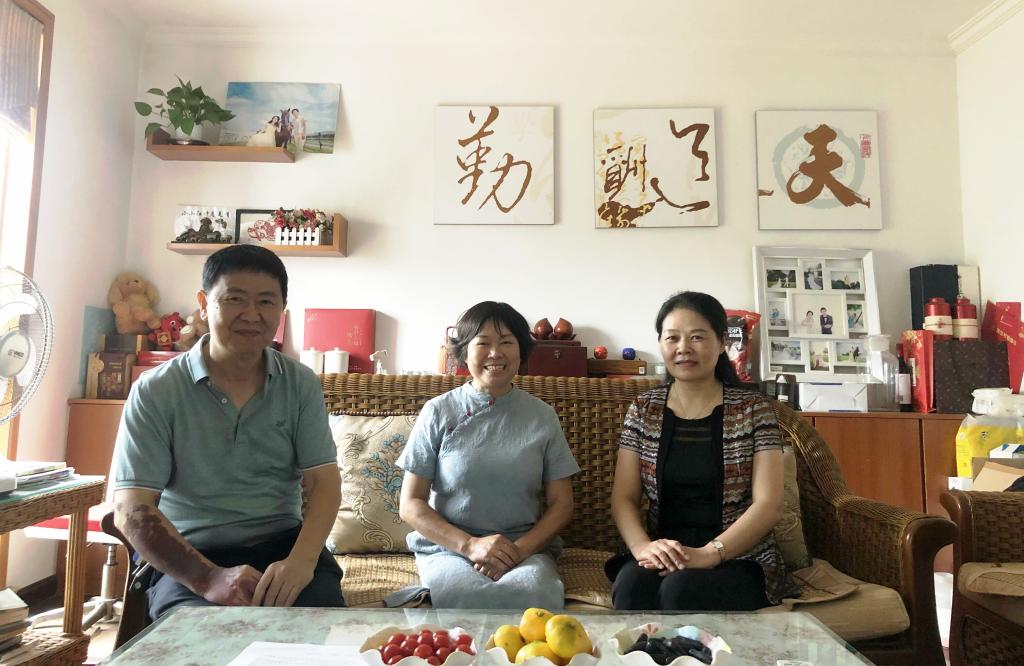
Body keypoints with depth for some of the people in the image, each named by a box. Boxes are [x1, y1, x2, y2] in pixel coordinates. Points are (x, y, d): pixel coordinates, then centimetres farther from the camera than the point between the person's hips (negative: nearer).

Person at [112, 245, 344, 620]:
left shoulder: (301, 385, 3)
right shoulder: (155, 391, -3)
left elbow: (324, 481, -2)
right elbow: (131, 510, -8)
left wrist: (301, 560, -22)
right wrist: (208, 579, -22)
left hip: (283, 547, 2)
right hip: (187, 558, -1)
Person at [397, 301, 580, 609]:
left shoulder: (542, 416, 6)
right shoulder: (438, 412, 2)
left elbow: (561, 505, 7)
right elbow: (410, 504, 1)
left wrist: (519, 549, -11)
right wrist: (470, 545, -13)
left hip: (526, 548, 2)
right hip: (448, 547, -1)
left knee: (534, 592, -32)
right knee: (463, 593, -35)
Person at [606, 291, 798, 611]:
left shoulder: (753, 409, 1)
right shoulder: (643, 409, 7)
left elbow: (768, 505, -8)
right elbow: (623, 498, 2)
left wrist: (708, 554, -22)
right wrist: (643, 547, -19)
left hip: (739, 558, -2)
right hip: (664, 558, 2)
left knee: (681, 588, -33)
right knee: (632, 584, -30)